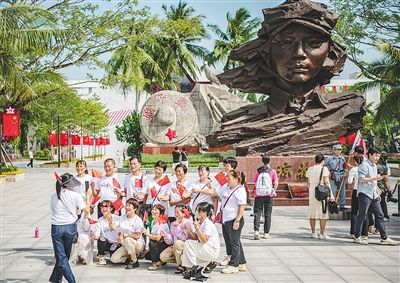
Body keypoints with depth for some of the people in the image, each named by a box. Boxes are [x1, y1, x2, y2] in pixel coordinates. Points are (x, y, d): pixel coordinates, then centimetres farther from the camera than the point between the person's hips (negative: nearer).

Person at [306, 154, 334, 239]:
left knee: (312, 213, 10)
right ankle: (322, 234, 1)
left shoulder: (310, 169, 9)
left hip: (312, 193, 5)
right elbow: (326, 182, -11)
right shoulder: (324, 168, -7)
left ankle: (313, 233, 13)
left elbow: (309, 183, 11)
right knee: (323, 214, 1)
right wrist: (331, 195, -8)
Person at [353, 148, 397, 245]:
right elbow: (361, 179, -19)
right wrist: (374, 178, -24)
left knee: (379, 215, 4)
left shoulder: (374, 166, 18)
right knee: (362, 216, -2)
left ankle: (384, 238, 5)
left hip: (373, 195, 9)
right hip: (364, 194, -9)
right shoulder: (365, 165, -10)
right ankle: (357, 237, 9)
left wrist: (377, 193, 22)